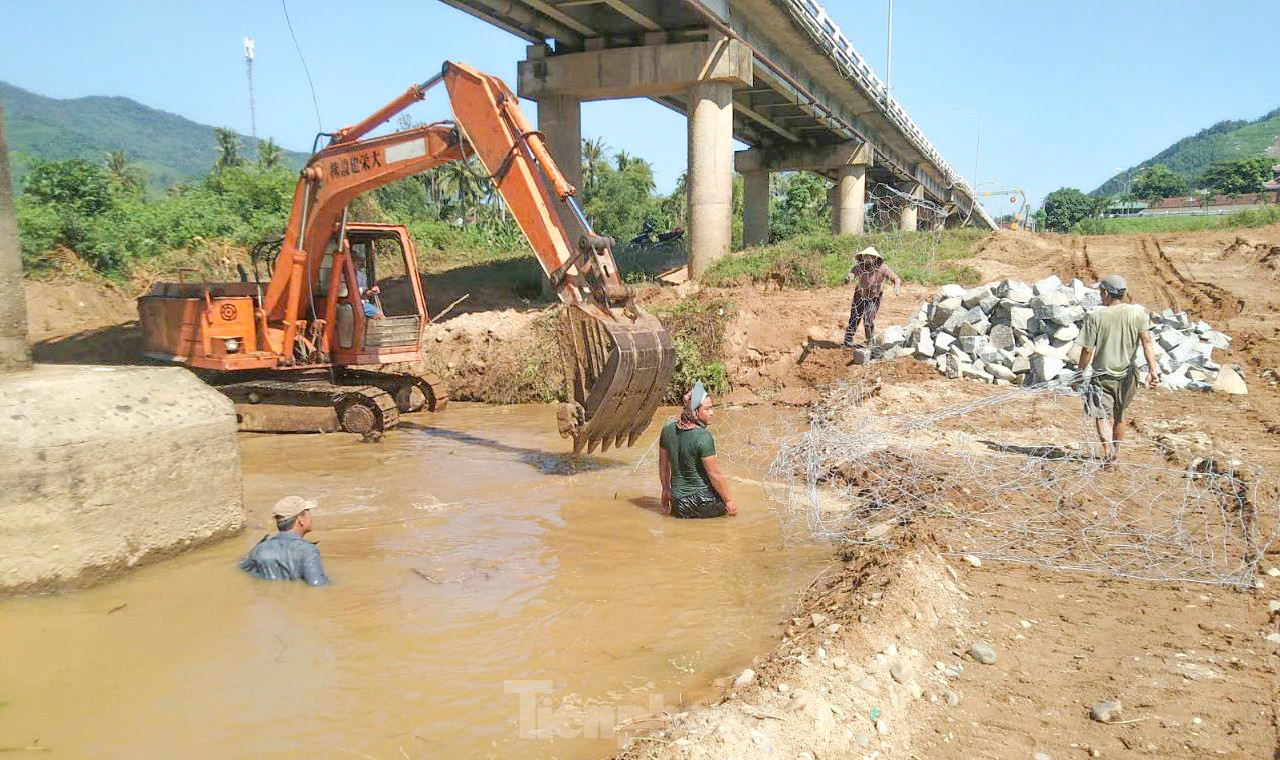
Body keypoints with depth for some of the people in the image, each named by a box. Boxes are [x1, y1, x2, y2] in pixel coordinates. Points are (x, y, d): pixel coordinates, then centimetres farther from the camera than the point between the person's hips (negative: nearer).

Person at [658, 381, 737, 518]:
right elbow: (714, 475, -18)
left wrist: (666, 489, 24)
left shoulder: (668, 429, -2)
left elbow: (663, 463, 10)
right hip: (704, 501, -6)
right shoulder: (703, 437, -22)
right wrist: (728, 500, -5)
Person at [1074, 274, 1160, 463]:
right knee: (1119, 415, 21)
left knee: (1102, 415, -4)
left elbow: (1087, 350, -8)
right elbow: (1146, 341, -13)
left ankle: (1108, 450, -26)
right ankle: (1116, 451, 35)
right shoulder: (1138, 313, -4)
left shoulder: (1096, 316, -10)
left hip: (1102, 375, -4)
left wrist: (1081, 372, 5)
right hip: (1127, 375, 4)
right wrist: (1153, 369, -15)